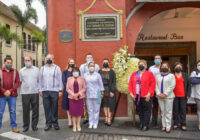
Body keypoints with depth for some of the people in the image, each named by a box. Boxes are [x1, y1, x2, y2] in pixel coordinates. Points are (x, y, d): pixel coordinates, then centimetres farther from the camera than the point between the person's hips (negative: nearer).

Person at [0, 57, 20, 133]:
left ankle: (14, 126, 16)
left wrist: (10, 91, -12)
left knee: (13, 111, 7)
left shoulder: (15, 71, 5)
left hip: (12, 95, 1)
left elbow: (17, 82, -1)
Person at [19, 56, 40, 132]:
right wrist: (22, 90, 1)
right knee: (25, 110, 3)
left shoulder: (36, 70, 8)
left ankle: (34, 125, 16)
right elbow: (20, 82, 10)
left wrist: (39, 89, 3)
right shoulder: (21, 71, 10)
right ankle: (25, 126, 14)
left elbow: (39, 80, 9)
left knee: (35, 110, 4)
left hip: (35, 92, 0)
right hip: (25, 93, 0)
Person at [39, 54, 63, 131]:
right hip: (45, 91, 2)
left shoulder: (57, 68, 5)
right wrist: (40, 90, 7)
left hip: (54, 91, -2)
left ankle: (55, 123, 14)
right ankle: (48, 123, 14)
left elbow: (60, 80, 3)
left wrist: (60, 90, -2)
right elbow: (40, 80, 13)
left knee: (54, 108, 2)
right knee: (47, 108, 4)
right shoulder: (42, 68, 13)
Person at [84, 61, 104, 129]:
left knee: (96, 109, 2)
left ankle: (95, 123, 12)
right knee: (90, 109, 6)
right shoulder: (85, 75, 5)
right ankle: (91, 123, 15)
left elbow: (101, 84, 2)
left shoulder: (97, 75, -3)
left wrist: (102, 93, 0)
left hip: (96, 94, -2)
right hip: (88, 95, 2)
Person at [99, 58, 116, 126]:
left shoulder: (112, 72, -3)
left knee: (109, 104, -1)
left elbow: (114, 82, -6)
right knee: (104, 104, 8)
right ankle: (106, 118, 16)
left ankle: (109, 119, 4)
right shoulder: (100, 71, 4)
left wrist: (112, 91, -12)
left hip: (110, 90, -2)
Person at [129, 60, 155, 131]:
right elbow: (130, 84, 11)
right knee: (140, 111, 11)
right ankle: (141, 124, 23)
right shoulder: (134, 74, 13)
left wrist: (149, 94, -14)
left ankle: (146, 125, 9)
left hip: (146, 96, -4)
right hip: (137, 96, 4)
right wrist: (131, 92, 0)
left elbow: (153, 84, -6)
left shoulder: (149, 74, 0)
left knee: (146, 111, 0)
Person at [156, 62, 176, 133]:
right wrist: (158, 94, -9)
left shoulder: (171, 76, 4)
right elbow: (156, 85, 6)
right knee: (162, 111, 7)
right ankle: (164, 125, 13)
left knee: (168, 112, -2)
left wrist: (165, 94, -13)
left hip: (168, 96, -3)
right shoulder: (158, 76, 16)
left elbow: (172, 86, -7)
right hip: (160, 97, 3)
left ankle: (168, 126, 3)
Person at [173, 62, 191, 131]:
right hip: (174, 96, -1)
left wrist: (188, 94, 1)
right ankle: (176, 123, 12)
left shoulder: (185, 75, 10)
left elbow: (188, 85, 10)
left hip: (183, 96, 1)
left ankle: (183, 124, 7)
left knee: (183, 110, 1)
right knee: (175, 110, 3)